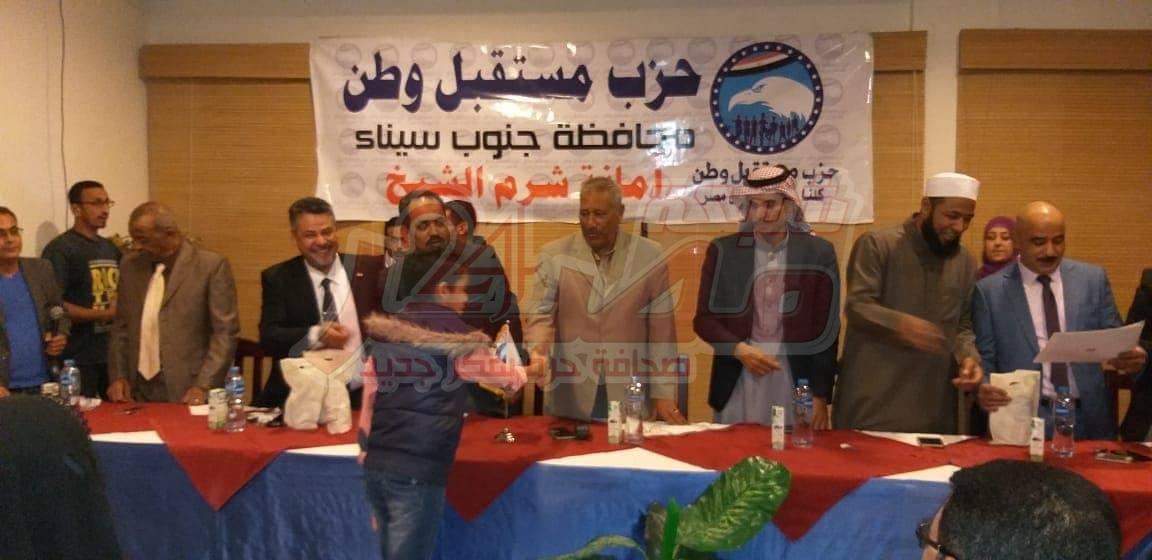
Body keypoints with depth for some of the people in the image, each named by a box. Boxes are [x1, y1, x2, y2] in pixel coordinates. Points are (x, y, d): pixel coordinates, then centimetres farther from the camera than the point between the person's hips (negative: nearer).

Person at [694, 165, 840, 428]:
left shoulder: (818, 253, 2)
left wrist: (821, 396, 1)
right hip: (737, 385, 1)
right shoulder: (723, 251, 3)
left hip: (796, 385, 0)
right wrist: (739, 349, -11)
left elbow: (826, 330, 3)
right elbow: (703, 319, 6)